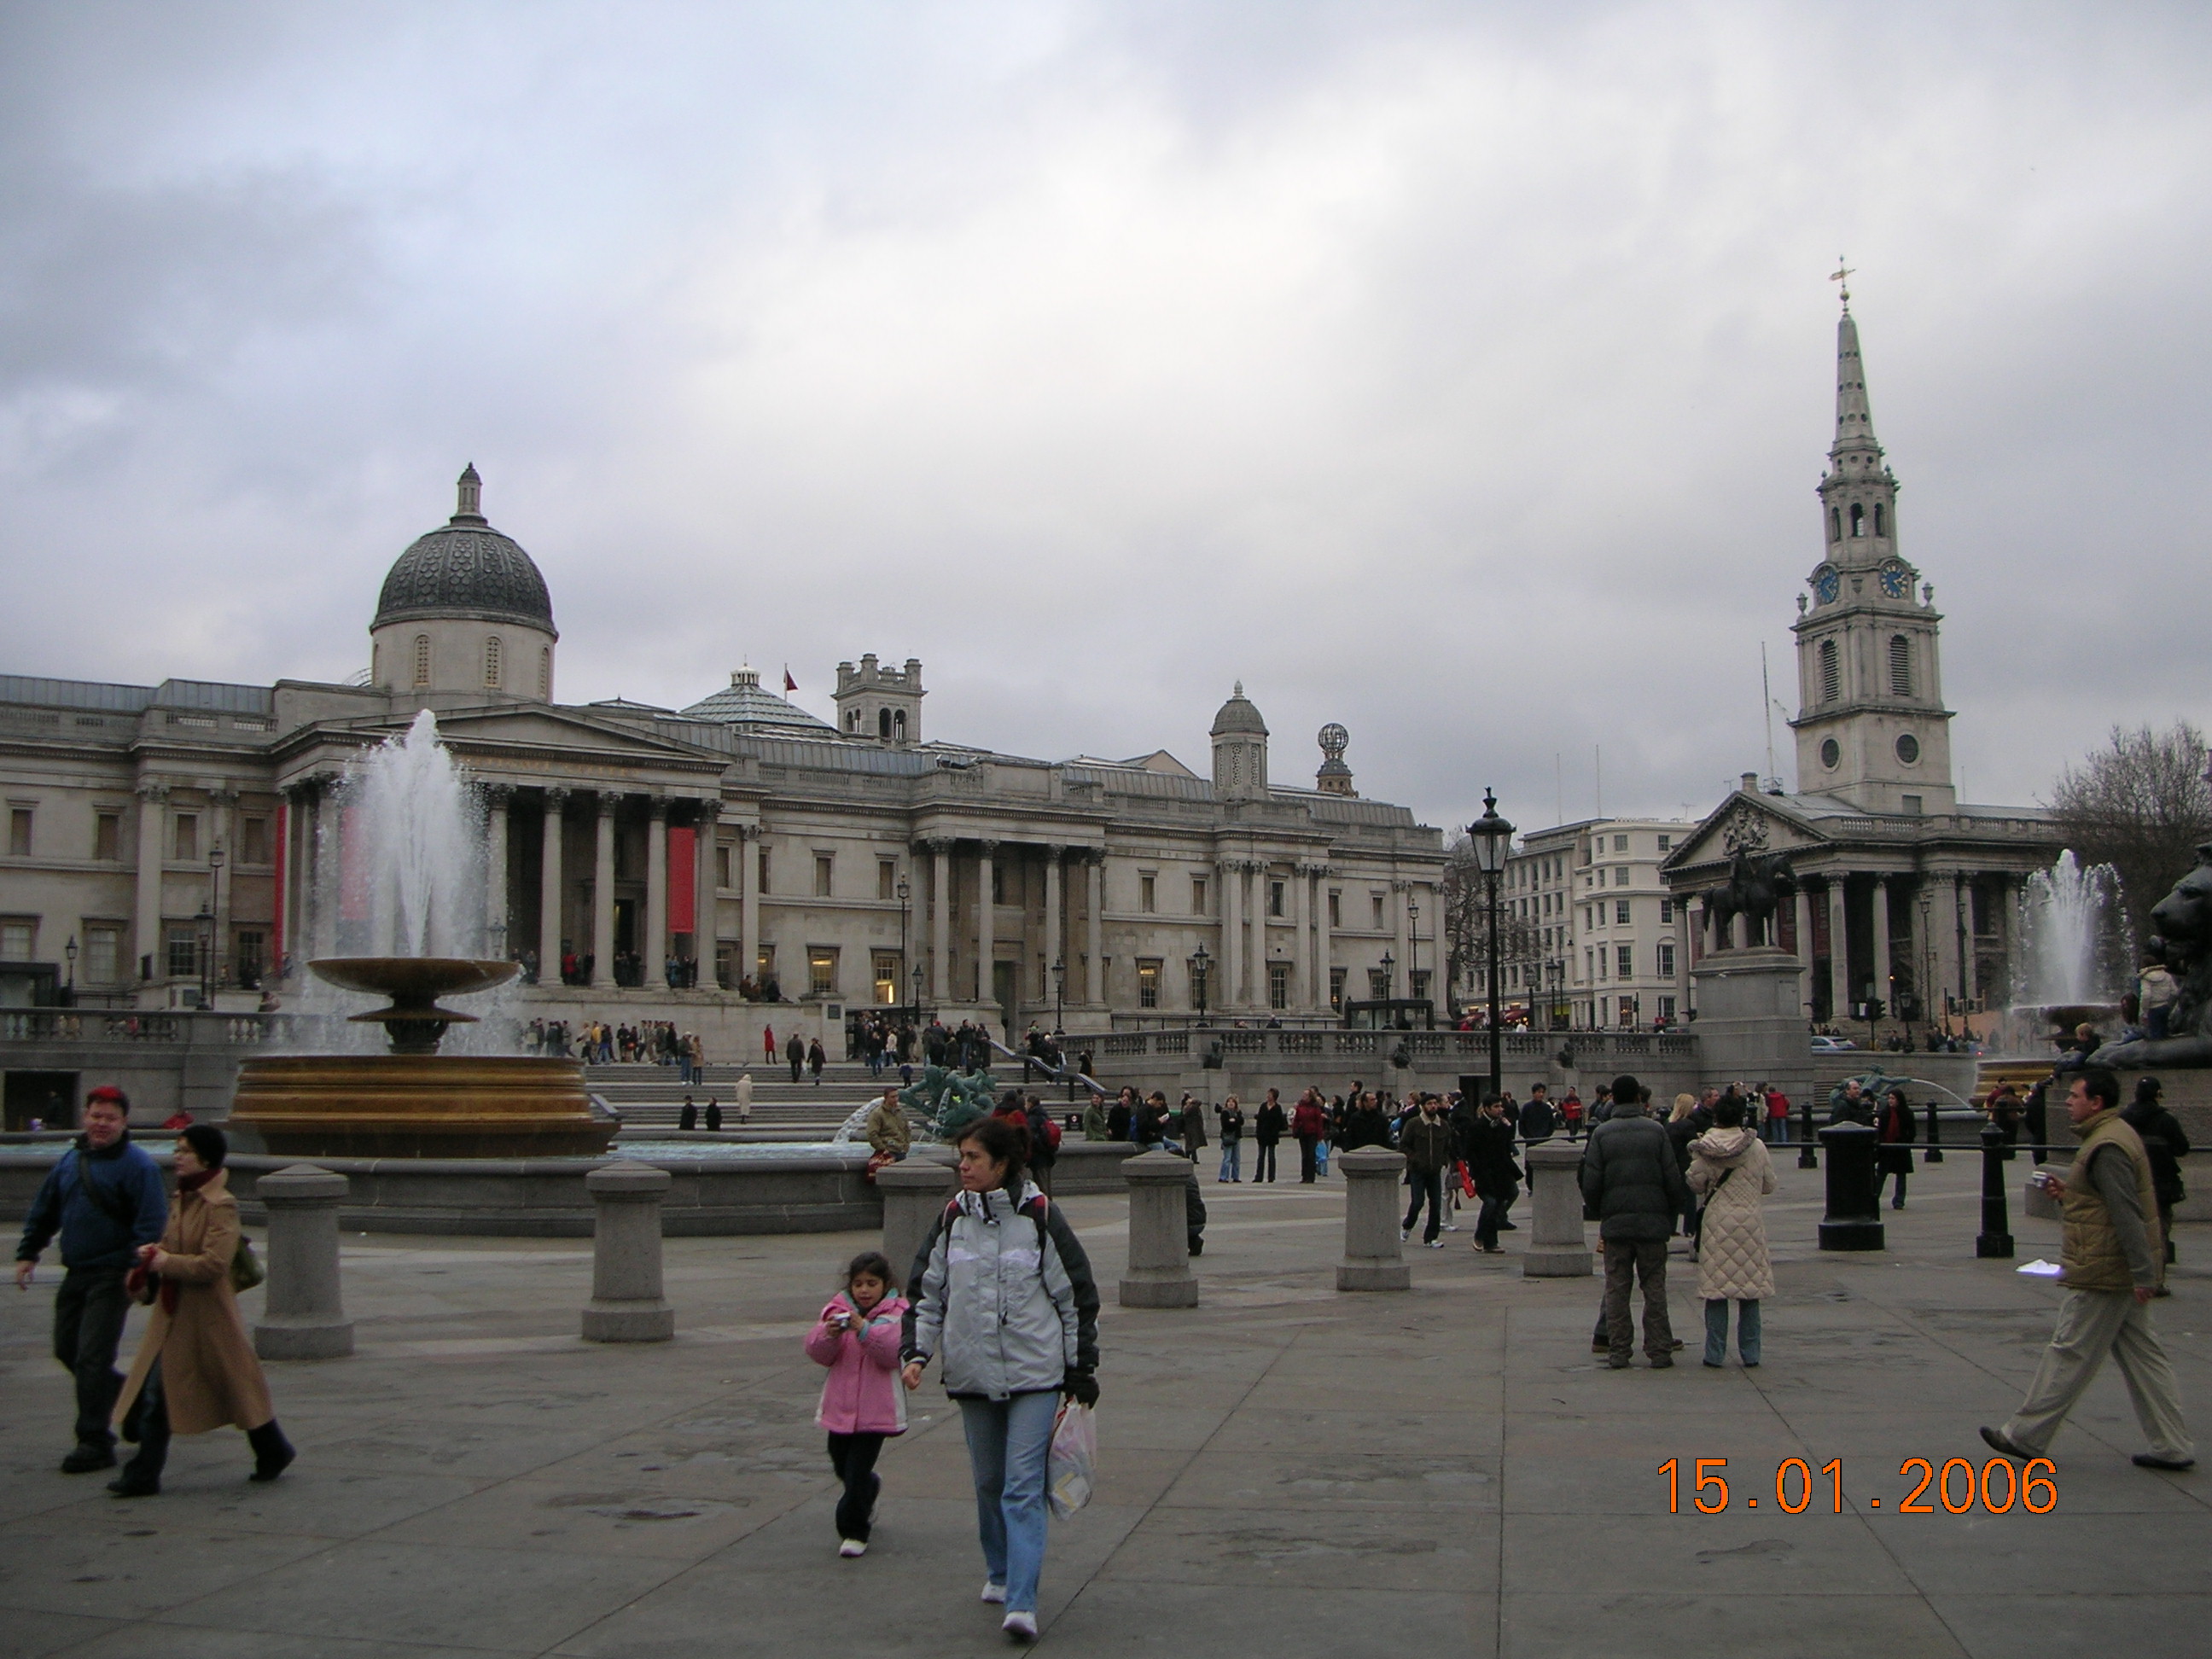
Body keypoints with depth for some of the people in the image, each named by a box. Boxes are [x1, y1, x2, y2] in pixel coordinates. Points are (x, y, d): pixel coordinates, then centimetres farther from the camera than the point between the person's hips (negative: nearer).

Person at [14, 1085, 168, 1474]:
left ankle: (94, 1442, 0)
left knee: (92, 1357, -8)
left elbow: (151, 1224, -17)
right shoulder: (70, 1161, 11)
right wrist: (28, 1253, 16)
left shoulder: (137, 1165, -11)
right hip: (75, 1273, 8)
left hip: (112, 1276, -8)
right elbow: (43, 1212, 21)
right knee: (67, 1350, 13)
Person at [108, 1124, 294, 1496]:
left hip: (207, 1317, -9)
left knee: (237, 1386, 1)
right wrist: (154, 1255, 3)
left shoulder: (220, 1206, -16)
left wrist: (165, 1262, -16)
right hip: (173, 1315, 9)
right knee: (154, 1394, 7)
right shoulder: (183, 1200, 10)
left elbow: (212, 1265, -24)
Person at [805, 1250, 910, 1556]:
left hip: (875, 1410, -4)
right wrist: (828, 1334, -21)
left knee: (858, 1470, -8)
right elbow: (817, 1353, 0)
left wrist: (865, 1331, -28)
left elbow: (895, 1353, -17)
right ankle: (870, 1488, 48)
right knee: (842, 1465, 17)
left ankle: (854, 1531, 7)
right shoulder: (837, 1310, 6)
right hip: (839, 1406, 4)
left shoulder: (896, 1314, -2)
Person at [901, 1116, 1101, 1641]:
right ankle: (1000, 1573, 35)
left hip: (1034, 1374, -4)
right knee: (988, 1483, 15)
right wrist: (915, 1352, -2)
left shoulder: (1039, 1216, -7)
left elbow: (1076, 1293, 0)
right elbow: (926, 1291, 11)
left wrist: (1081, 1368, 1)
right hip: (972, 1375, 4)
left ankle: (1022, 1603, -13)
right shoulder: (953, 1218, 4)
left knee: (1024, 1487, -11)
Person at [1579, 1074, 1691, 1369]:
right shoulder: (1657, 1131, -1)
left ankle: (1618, 1352, 5)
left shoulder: (1601, 1133, -2)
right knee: (1654, 1287, 6)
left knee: (1616, 1289, 5)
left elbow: (1590, 1182, -4)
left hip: (1615, 1222, 0)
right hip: (1653, 1221, 0)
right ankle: (1659, 1351, 7)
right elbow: (1674, 1179, -2)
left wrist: (1597, 1213, 12)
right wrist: (1672, 1215, 11)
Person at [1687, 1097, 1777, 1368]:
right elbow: (1769, 1185, 5)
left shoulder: (1705, 1147, -5)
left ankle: (1715, 1353, 4)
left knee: (1715, 1288, 4)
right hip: (1749, 1222, 1)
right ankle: (1750, 1353, 10)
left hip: (1715, 1222, -1)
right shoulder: (1756, 1146, -2)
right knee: (1750, 1289, 8)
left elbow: (1695, 1183, -4)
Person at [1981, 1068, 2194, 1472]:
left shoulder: (2106, 1147, -20)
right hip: (2123, 1273, 11)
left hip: (2101, 1274, -11)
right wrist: (2068, 1192, 9)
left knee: (2070, 1355, -2)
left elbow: (2127, 1214, -24)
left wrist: (2142, 1273, -25)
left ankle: (2026, 1436, 6)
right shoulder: (2114, 1135, 14)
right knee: (2142, 1355, 12)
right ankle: (2172, 1446, 15)